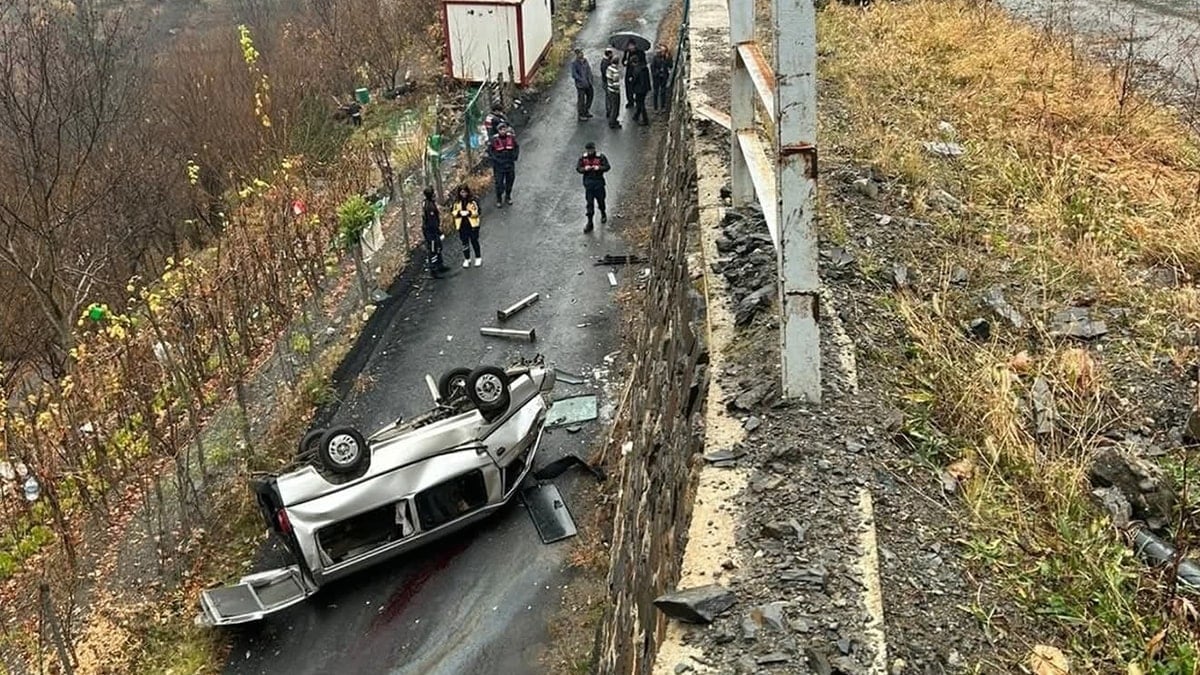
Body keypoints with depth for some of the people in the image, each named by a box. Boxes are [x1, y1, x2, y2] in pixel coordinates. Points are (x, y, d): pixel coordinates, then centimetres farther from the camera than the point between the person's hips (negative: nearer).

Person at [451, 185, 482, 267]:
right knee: (465, 243, 12)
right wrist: (459, 213, -17)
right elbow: (453, 211, 3)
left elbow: (477, 211, -9)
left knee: (474, 241, 9)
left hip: (472, 224, -3)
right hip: (462, 225, 3)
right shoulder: (456, 201, -2)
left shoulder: (473, 200, -11)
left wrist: (469, 213, -23)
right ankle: (467, 259, 25)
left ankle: (478, 258, 25)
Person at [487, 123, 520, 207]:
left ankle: (508, 197, 34)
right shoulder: (494, 140, -11)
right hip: (499, 165, -3)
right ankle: (499, 200, 13)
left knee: (510, 181, 14)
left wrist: (514, 156, -1)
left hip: (510, 164, 3)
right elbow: (490, 150, -1)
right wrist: (495, 158, -10)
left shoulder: (511, 138, -4)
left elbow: (517, 147, 11)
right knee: (499, 183, -2)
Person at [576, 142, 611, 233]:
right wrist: (585, 169, -17)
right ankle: (589, 223, 2)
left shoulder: (601, 157, -7)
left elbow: (607, 167, -8)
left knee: (600, 200, 13)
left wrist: (599, 168, -25)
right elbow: (578, 168, 3)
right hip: (588, 183, 1)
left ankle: (603, 214, 45)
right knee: (590, 203, -1)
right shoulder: (583, 158, 1)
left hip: (598, 182, -1)